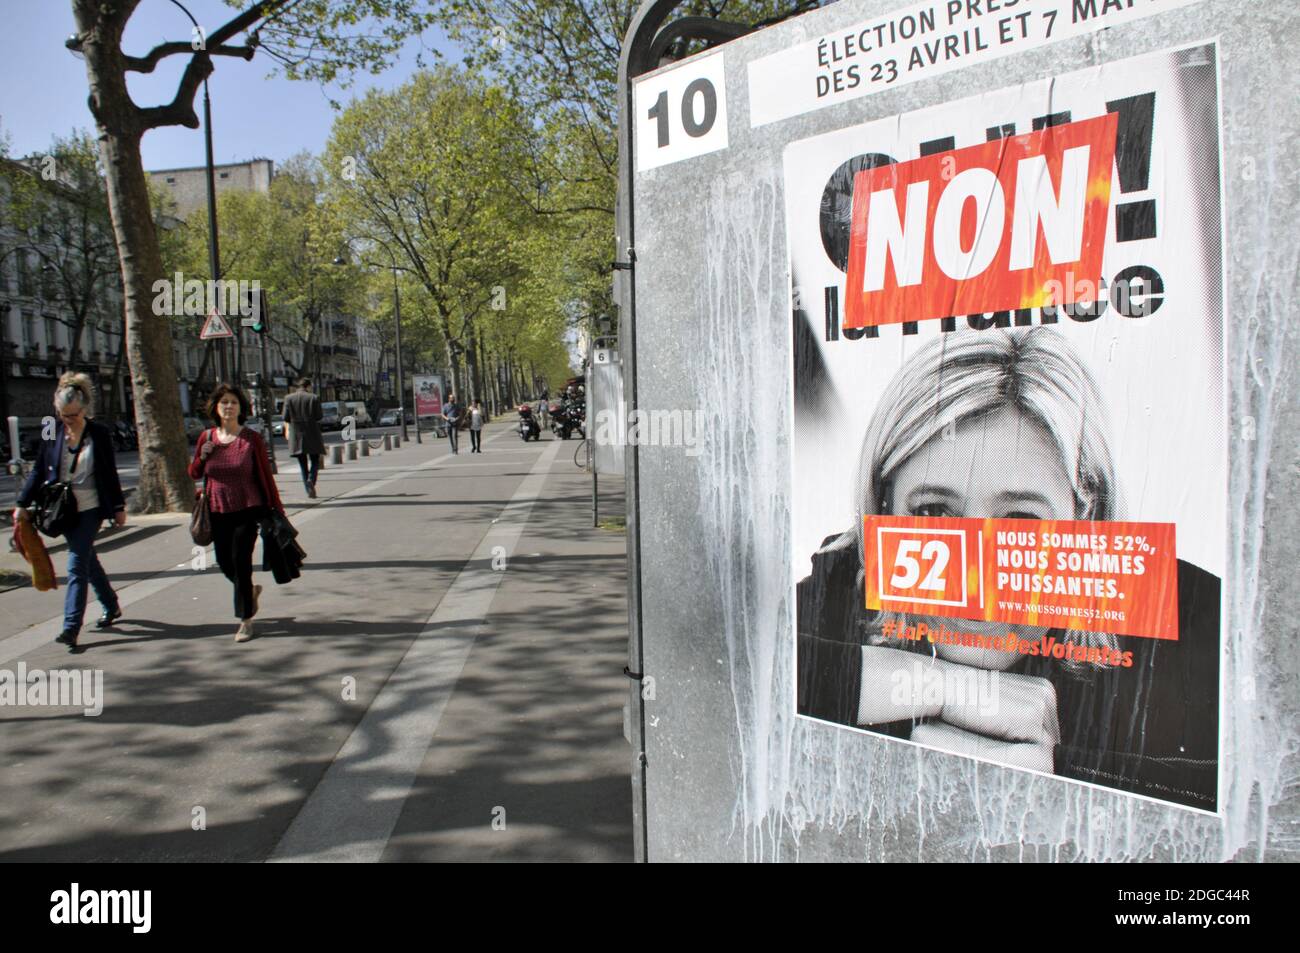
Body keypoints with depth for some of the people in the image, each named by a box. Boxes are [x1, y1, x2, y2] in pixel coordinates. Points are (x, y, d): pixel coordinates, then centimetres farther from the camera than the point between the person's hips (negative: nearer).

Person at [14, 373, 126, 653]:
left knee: (77, 565, -10)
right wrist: (23, 504, 3)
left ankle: (71, 627, -10)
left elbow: (110, 473, 0)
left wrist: (118, 508, 2)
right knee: (87, 561, 15)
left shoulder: (99, 434, -6)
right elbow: (38, 471, 7)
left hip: (90, 509, -4)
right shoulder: (52, 435, 1)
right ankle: (111, 606, 33)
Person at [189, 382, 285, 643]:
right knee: (225, 563, 10)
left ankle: (246, 620, 8)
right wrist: (202, 457, -9)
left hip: (247, 510, -4)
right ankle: (251, 590, 42)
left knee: (240, 562, -5)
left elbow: (265, 475, -3)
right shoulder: (207, 438, 3)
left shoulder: (251, 438, -7)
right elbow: (195, 474, 13)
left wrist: (277, 509, -3)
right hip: (218, 512, 4)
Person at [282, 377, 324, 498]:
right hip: (312, 434, -2)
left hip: (296, 434, 2)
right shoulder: (314, 398, -5)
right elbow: (319, 416, -6)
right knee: (315, 461, 8)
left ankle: (308, 489, 6)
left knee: (302, 463, 10)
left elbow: (286, 418, -2)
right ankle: (311, 480, -19)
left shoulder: (289, 398, 1)